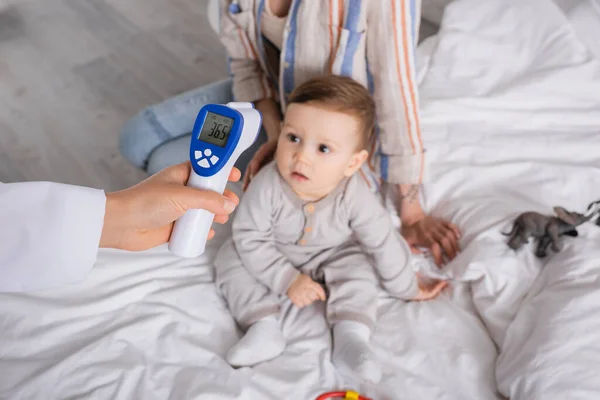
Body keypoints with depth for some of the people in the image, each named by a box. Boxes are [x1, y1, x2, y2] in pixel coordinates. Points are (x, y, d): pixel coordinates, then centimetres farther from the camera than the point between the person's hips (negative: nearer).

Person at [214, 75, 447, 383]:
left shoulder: (355, 195, -32)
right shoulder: (267, 186, -36)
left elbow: (384, 242, -18)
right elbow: (251, 239, -25)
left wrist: (406, 288, -7)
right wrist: (287, 279, -27)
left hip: (332, 256, 0)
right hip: (274, 257, 0)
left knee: (359, 268, -20)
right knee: (231, 260, -16)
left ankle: (351, 338, -19)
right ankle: (264, 328, -19)